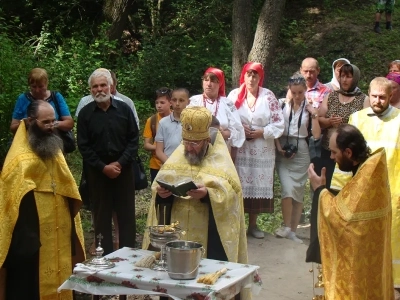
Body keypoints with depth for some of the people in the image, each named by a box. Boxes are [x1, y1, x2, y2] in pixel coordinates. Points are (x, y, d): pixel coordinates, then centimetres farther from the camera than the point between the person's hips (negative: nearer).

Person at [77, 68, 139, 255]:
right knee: (101, 217, 5)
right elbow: (83, 146, -2)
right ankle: (104, 256, 13)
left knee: (127, 215, 5)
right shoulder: (85, 113, 0)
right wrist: (103, 167, -11)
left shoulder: (124, 109, 1)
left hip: (123, 170, 0)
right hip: (97, 172, 0)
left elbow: (134, 139, 1)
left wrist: (120, 163, -11)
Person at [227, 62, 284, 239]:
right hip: (239, 149, 0)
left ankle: (253, 224, 17)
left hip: (262, 150, 1)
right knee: (238, 185, -2)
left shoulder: (268, 96, 3)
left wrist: (262, 132, -10)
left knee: (258, 185, 4)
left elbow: (279, 124, 0)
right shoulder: (234, 95, 4)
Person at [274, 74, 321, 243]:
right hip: (283, 152, -1)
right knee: (287, 189, -16)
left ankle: (293, 231, 14)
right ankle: (286, 227, -1)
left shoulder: (309, 108, 1)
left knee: (298, 193, 5)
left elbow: (316, 135, -4)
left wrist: (314, 115, -12)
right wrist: (279, 147, -8)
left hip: (301, 153, 1)